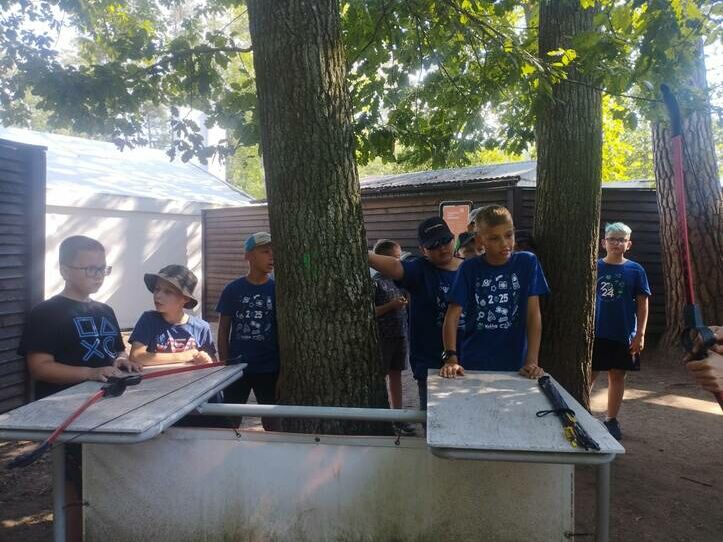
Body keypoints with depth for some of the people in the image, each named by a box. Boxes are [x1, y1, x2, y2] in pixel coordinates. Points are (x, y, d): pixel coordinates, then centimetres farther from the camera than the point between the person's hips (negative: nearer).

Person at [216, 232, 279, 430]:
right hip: (237, 366, 0)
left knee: (271, 418, 10)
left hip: (269, 368, 0)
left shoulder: (278, 290, -2)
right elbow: (223, 330, 3)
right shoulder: (232, 289, -2)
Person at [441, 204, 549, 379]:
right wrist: (451, 358, -21)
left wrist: (532, 362, -15)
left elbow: (533, 314, -6)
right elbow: (453, 315, -7)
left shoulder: (527, 262, -3)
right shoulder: (469, 269, -3)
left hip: (515, 364, 0)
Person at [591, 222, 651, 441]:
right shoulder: (595, 267, -1)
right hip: (595, 333, 0)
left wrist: (640, 335, -4)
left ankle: (611, 420, 24)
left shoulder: (635, 270, -1)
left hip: (623, 335, 1)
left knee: (617, 375, 11)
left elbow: (642, 304, 1)